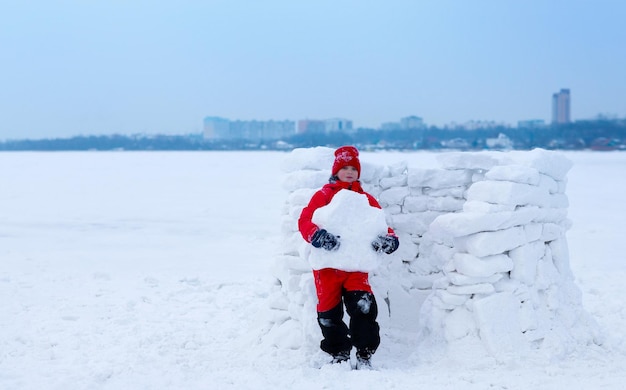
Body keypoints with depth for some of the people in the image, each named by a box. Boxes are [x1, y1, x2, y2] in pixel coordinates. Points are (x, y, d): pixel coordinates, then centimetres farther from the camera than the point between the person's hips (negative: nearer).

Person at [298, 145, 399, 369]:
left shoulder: (366, 199, 15)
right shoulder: (323, 195, 7)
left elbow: (381, 224, 11)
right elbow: (305, 221, -5)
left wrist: (389, 239, -13)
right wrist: (318, 235, -26)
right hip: (328, 265, 0)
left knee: (363, 307, -15)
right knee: (329, 313, 4)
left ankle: (364, 355, -3)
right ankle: (339, 355, 22)